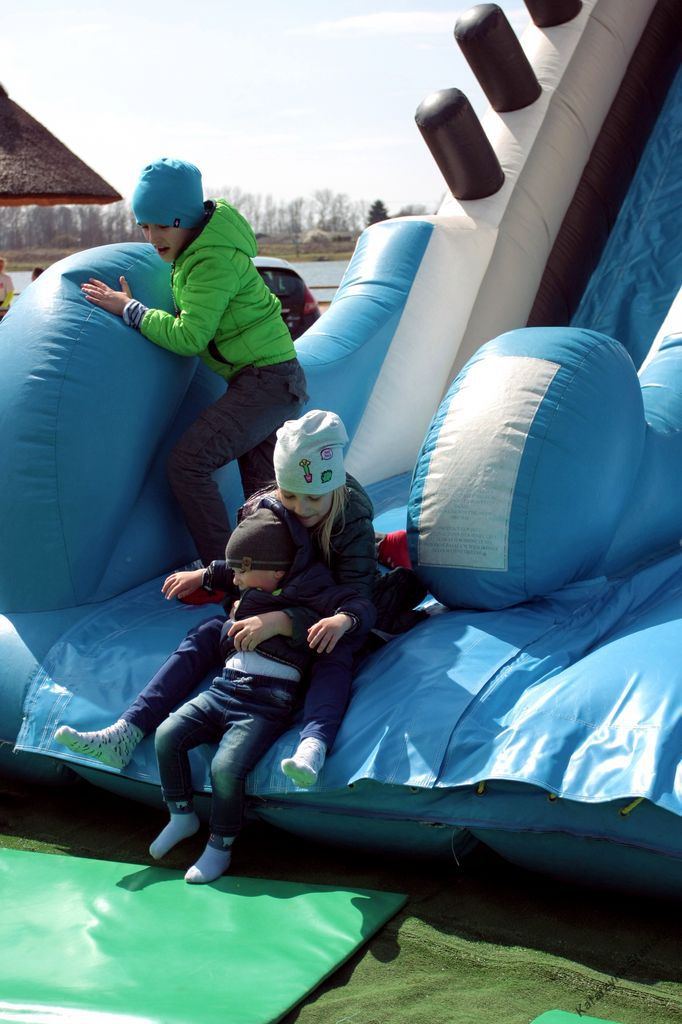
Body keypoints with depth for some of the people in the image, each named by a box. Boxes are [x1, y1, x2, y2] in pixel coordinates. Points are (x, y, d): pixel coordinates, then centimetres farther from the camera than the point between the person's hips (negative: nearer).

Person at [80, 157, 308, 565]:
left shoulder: (213, 261, -20)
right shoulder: (199, 247, 11)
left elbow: (188, 336, -21)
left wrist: (128, 308, -15)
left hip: (268, 381, -10)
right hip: (272, 381, 10)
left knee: (189, 461, -14)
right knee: (263, 489, 12)